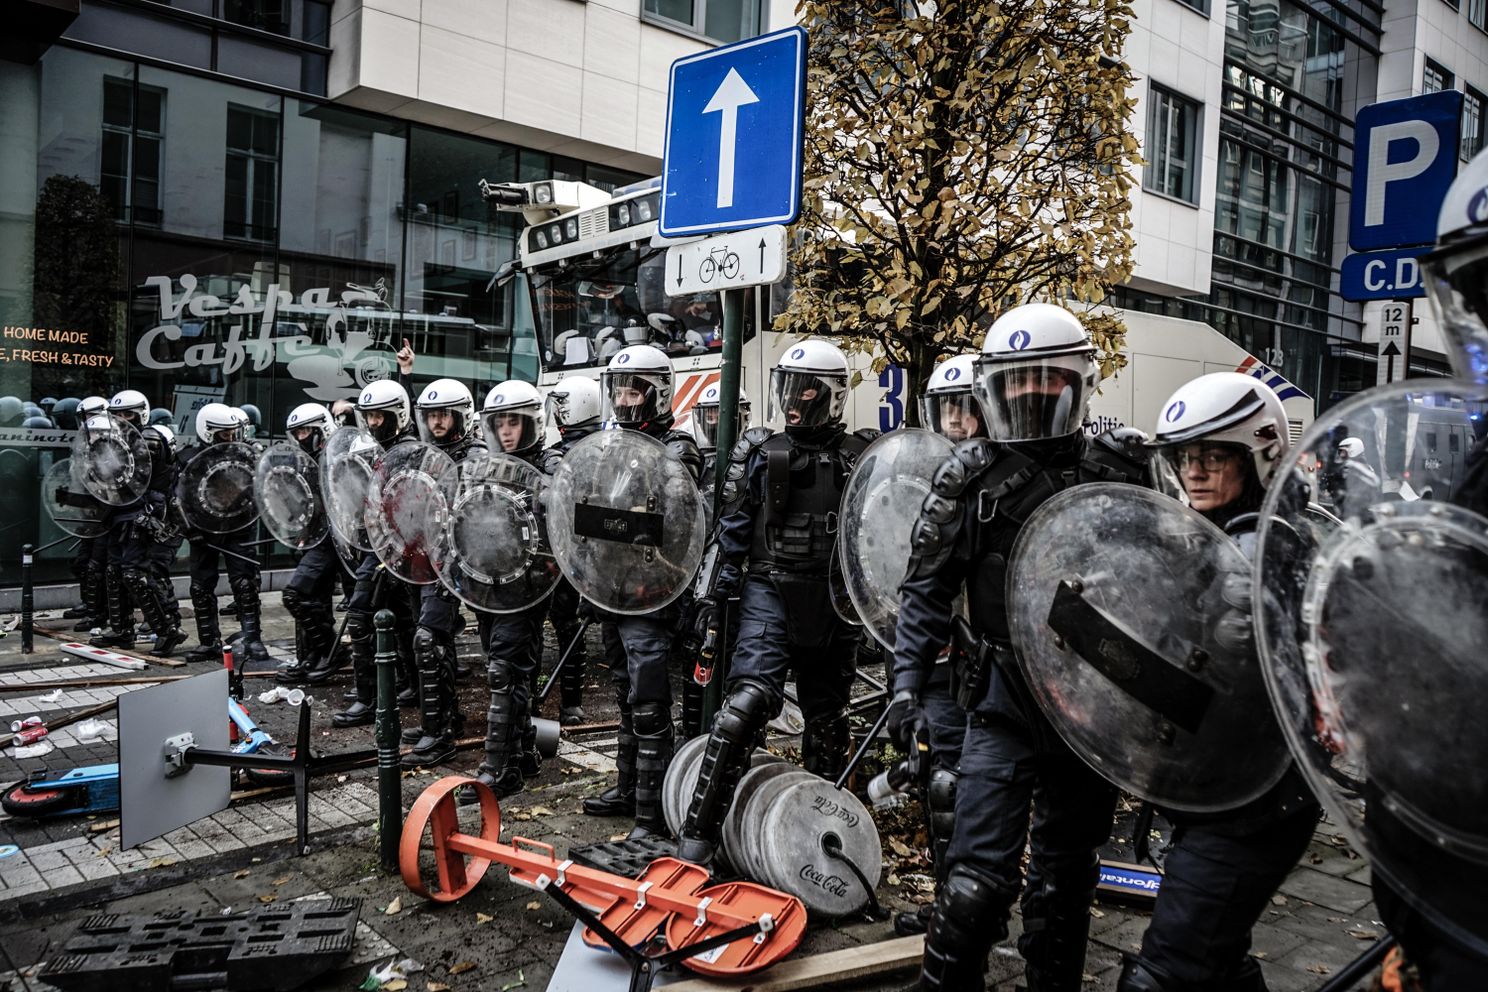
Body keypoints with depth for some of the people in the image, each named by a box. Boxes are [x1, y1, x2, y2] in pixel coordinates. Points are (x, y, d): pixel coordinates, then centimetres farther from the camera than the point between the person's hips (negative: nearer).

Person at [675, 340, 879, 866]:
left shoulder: (860, 459, 4)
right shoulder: (759, 452, 4)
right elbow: (731, 529, 6)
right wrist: (712, 593, 2)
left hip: (833, 602, 2)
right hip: (770, 591, -1)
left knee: (827, 719, 13)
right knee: (748, 701, -19)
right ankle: (697, 833, -15)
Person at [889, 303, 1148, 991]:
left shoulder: (1118, 475, 1)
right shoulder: (967, 476, -4)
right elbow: (926, 590, -3)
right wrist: (907, 684, -11)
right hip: (1003, 707, -2)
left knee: (1066, 879, 18)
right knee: (978, 880, -9)